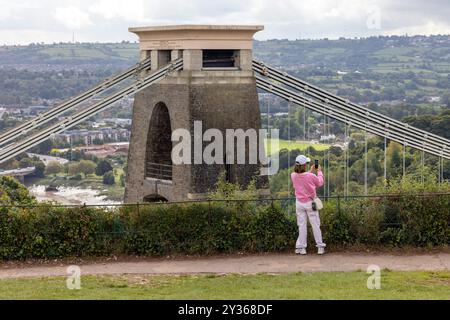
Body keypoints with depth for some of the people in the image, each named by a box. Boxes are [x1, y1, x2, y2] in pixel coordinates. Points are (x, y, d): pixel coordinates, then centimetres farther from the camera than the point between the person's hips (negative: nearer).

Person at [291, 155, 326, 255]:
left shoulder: (293, 176, -8)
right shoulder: (311, 176, -19)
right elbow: (320, 183, 2)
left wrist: (310, 171, 22)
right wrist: (319, 172, 15)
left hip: (299, 203, 3)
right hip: (310, 202, -3)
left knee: (302, 225, 8)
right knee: (315, 224, 6)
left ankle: (300, 247, 7)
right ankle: (320, 246, 11)